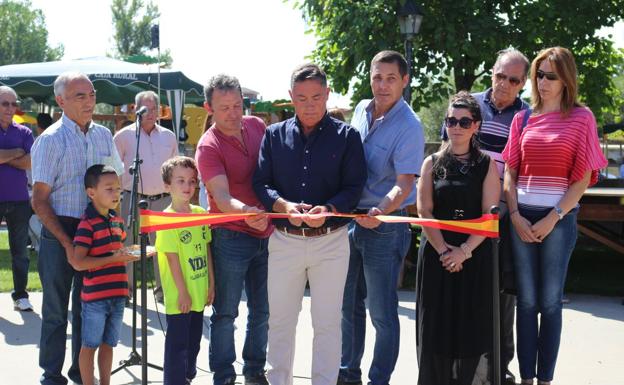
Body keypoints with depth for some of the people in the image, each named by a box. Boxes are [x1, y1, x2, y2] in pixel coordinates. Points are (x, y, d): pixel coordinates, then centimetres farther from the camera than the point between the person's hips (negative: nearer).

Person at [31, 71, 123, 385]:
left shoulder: (103, 135, 5)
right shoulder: (51, 140, -11)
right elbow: (40, 201, -12)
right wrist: (67, 243, -17)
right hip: (59, 232, -5)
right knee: (56, 309, 5)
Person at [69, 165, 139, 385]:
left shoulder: (117, 221, 10)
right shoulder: (87, 224, -15)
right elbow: (77, 262, -21)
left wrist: (129, 255, 4)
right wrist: (114, 258, -22)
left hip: (117, 294, 7)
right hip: (95, 295, -7)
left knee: (108, 344, 16)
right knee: (90, 345, 5)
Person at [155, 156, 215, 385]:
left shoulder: (201, 213, 5)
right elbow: (172, 258, -16)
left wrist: (211, 284, 9)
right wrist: (183, 292, -16)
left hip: (199, 293, 7)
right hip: (179, 296, -7)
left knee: (194, 340, 19)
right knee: (177, 343, 1)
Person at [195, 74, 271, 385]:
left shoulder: (257, 126, 2)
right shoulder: (209, 147, -16)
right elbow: (221, 197, -28)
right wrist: (246, 212, -47)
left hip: (266, 233, 6)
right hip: (231, 238, -5)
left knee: (262, 311, 15)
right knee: (225, 313, 4)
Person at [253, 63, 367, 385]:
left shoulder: (346, 136, 0)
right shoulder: (274, 135, 5)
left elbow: (353, 187, -5)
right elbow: (260, 183, 2)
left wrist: (328, 210, -24)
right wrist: (284, 206, -18)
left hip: (331, 240, -2)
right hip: (284, 239, 2)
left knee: (327, 323, 7)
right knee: (280, 320, 12)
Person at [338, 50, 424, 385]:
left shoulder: (408, 127, -16)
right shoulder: (361, 110, 5)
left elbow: (404, 184, -23)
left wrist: (382, 210, -41)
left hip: (384, 224, -7)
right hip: (350, 218, 7)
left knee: (382, 312, 2)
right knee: (348, 304, 17)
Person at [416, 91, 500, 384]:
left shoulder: (486, 165, 4)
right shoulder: (432, 163, 8)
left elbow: (490, 215, -4)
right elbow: (424, 211, -1)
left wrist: (464, 251, -15)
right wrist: (443, 250, -13)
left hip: (475, 256, -1)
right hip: (436, 254, 1)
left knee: (473, 327, 0)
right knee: (436, 327, 3)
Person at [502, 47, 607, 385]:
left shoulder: (581, 118, 1)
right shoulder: (522, 119, 10)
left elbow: (583, 179, -3)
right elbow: (509, 173, 9)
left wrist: (552, 218, -11)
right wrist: (515, 216, -5)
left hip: (559, 218, -2)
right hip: (521, 218, 3)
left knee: (550, 301, 4)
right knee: (526, 300, 5)